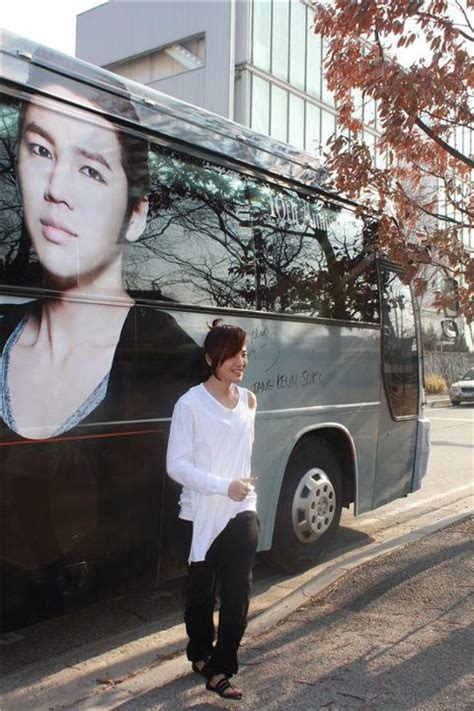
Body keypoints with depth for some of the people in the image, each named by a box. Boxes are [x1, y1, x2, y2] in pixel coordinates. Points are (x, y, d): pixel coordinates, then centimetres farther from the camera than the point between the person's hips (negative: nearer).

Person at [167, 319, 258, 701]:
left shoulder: (248, 400, 4)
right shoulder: (190, 404, -15)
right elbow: (176, 465, -17)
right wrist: (223, 486, -23)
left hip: (242, 513, 4)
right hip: (202, 515, -4)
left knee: (238, 593, 1)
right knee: (202, 591, 14)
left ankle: (221, 667, 17)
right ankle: (200, 653, 38)